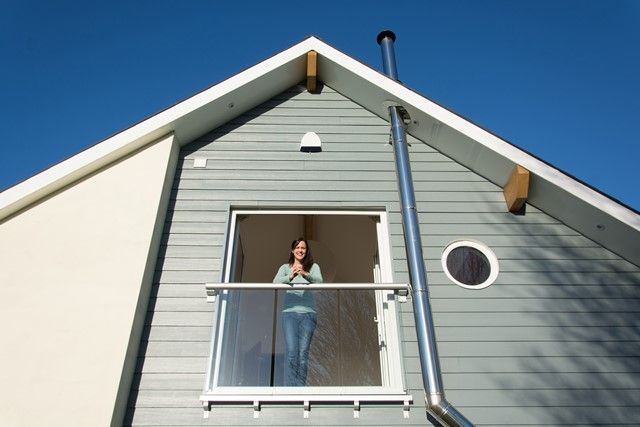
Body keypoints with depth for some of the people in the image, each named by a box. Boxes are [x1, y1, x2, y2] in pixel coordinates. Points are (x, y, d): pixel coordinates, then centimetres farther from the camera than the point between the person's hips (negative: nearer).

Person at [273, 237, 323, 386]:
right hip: (289, 312, 0)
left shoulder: (313, 266, 13)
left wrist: (305, 274, -28)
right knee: (291, 351, -11)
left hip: (308, 313, 0)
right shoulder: (285, 267, 14)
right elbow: (276, 282, -5)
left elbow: (319, 281, -7)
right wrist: (290, 276, -25)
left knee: (303, 352, -5)